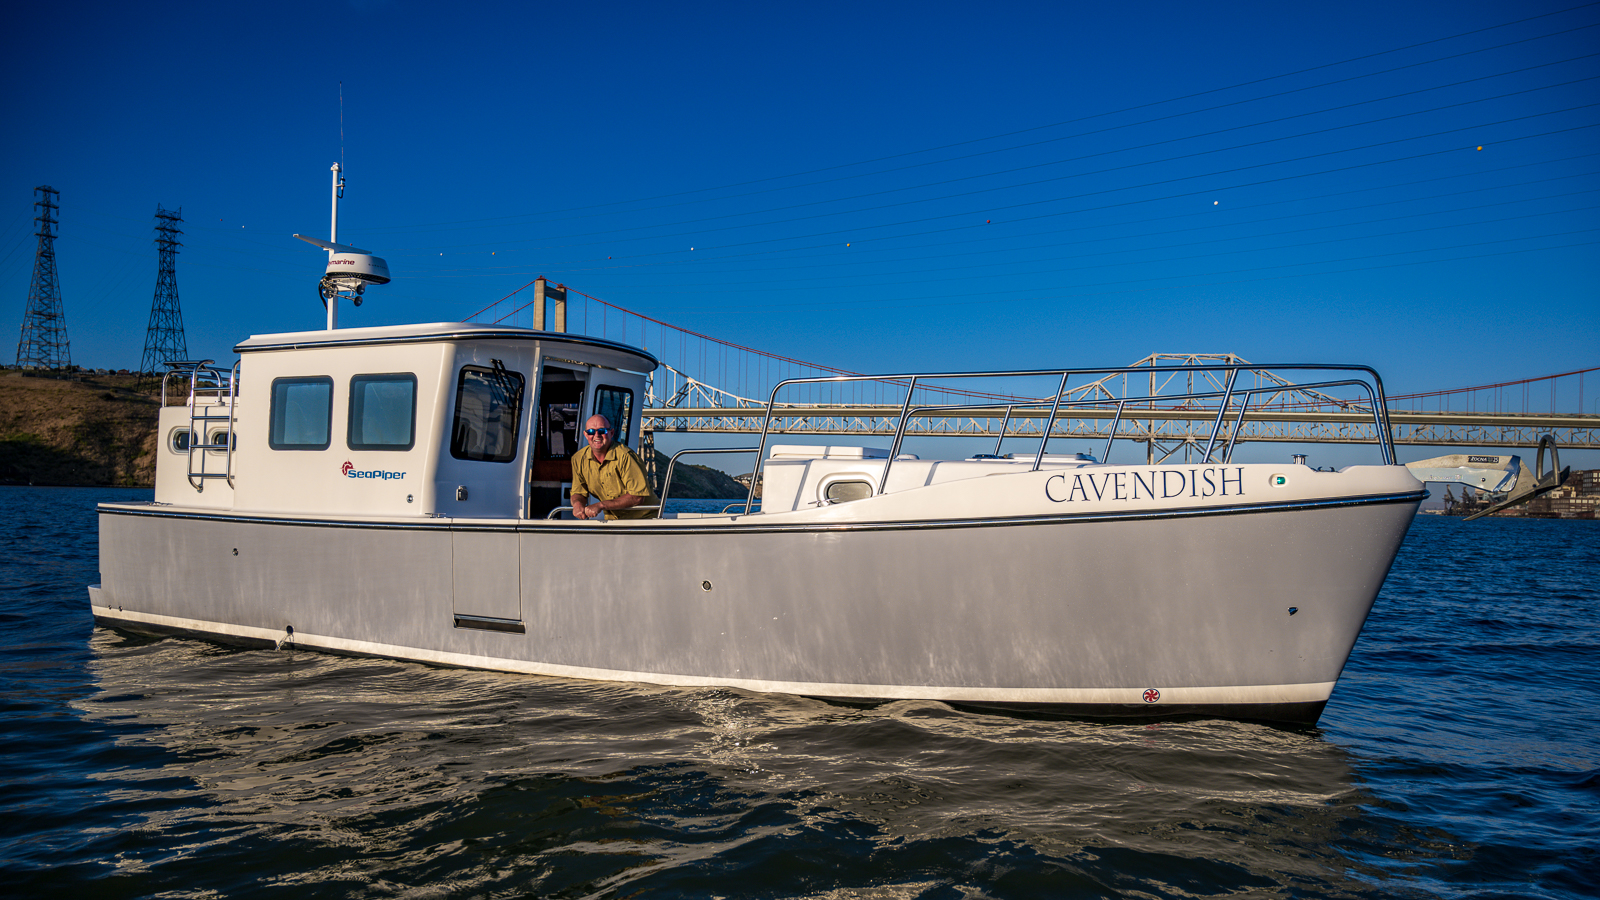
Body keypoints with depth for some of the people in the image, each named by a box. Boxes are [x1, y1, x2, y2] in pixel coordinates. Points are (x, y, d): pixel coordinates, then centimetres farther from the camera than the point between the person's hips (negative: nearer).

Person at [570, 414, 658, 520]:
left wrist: (601, 505, -21)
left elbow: (637, 496, -16)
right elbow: (578, 492, 14)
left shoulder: (624, 456, -16)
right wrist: (577, 503, -11)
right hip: (613, 518, 4)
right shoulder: (578, 459, 3)